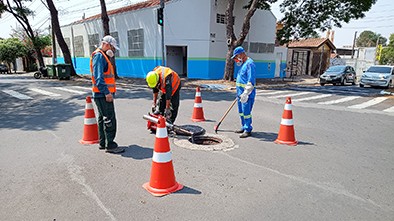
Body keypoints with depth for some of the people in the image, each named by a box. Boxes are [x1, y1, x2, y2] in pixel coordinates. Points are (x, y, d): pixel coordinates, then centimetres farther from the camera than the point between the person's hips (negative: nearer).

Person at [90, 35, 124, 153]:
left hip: (103, 94, 11)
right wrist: (107, 92, -26)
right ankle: (110, 145, -2)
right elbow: (98, 77, -22)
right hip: (103, 95, -11)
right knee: (110, 119, -8)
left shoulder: (103, 56, 21)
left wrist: (108, 92, 20)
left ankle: (103, 143, 25)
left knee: (103, 118, 15)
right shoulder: (99, 55, -12)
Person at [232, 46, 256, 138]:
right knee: (241, 112, 15)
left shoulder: (249, 63, -14)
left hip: (247, 94, -10)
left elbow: (251, 80, -22)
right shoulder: (243, 64, 18)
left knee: (246, 112, -7)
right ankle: (244, 127, 27)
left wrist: (246, 93, -27)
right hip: (240, 93, 10)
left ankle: (248, 130, 2)